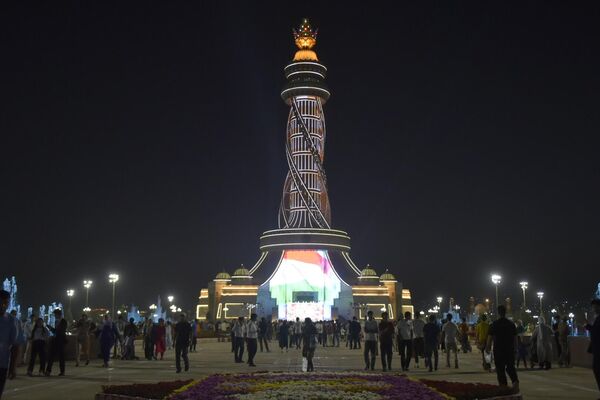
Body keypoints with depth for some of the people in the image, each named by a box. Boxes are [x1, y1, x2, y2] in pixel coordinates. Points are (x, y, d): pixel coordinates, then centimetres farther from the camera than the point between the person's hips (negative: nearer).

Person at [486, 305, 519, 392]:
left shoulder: (494, 324, -8)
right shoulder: (511, 324, 2)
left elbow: (490, 338, -6)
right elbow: (515, 338, 7)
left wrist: (488, 348, 7)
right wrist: (515, 348, 18)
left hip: (498, 350, -3)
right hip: (510, 350, 3)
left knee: (500, 369, 5)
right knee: (510, 367, 15)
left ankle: (503, 387, 4)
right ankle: (515, 381, -7)